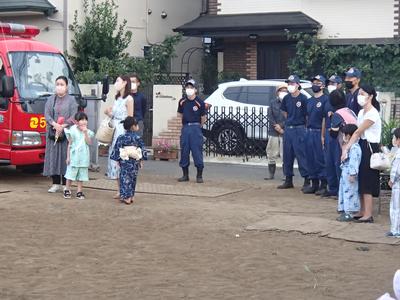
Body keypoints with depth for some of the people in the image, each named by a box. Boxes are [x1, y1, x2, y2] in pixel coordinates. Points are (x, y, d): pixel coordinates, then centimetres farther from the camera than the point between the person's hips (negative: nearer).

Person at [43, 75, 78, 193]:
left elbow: (73, 117, -5)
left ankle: (65, 184, 1)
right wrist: (55, 124, -16)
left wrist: (63, 126, -16)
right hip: (52, 133, 3)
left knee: (65, 157, -4)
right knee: (53, 157, 2)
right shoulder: (51, 100, 13)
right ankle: (56, 184, 8)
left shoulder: (71, 100, 4)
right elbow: (46, 114, 2)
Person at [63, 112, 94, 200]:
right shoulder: (73, 131, -2)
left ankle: (79, 191, 11)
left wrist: (85, 133, -15)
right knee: (70, 173, 0)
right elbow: (69, 144, 1)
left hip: (83, 156, 2)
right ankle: (67, 190, 11)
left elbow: (89, 143, -8)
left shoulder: (88, 132, 5)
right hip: (74, 156, -2)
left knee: (81, 174, 5)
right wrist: (68, 156, -1)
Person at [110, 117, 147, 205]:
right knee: (133, 179, 14)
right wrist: (141, 161, 11)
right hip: (135, 163, 2)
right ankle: (131, 196, 19)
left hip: (125, 162, -2)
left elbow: (117, 150, -4)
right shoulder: (137, 138, -4)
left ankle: (126, 197, 0)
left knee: (125, 179, 4)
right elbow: (142, 150, 1)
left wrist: (117, 160, 5)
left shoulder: (121, 138, -6)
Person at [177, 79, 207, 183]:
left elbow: (203, 117, 0)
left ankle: (199, 176, 2)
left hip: (196, 127, -4)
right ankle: (185, 175, 17)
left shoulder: (199, 102, -7)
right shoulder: (182, 101, 5)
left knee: (197, 151, -5)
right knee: (184, 151, 7)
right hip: (185, 128, 4)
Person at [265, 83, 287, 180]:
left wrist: (281, 125, -14)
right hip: (273, 132, 3)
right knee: (271, 154, 5)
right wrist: (276, 126, -9)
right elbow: (270, 116, 3)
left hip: (285, 132, -3)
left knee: (285, 154, -4)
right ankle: (271, 174, 14)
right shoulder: (273, 103, 12)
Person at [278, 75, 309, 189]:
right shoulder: (287, 98, 8)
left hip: (299, 129, -6)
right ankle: (288, 180, 19)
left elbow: (307, 115, -9)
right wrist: (290, 121, 14)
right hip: (288, 128, 7)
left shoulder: (303, 98, -10)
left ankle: (307, 180, 0)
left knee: (301, 154, -7)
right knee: (287, 155, 10)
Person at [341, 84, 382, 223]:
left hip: (370, 148, -9)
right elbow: (357, 132, 6)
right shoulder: (361, 112, 13)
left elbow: (358, 132, -17)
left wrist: (346, 148, -18)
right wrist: (346, 146, -6)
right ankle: (362, 212, 17)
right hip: (361, 146, 9)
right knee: (361, 182, 10)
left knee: (367, 182, -6)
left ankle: (368, 215, -3)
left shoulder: (372, 114, -15)